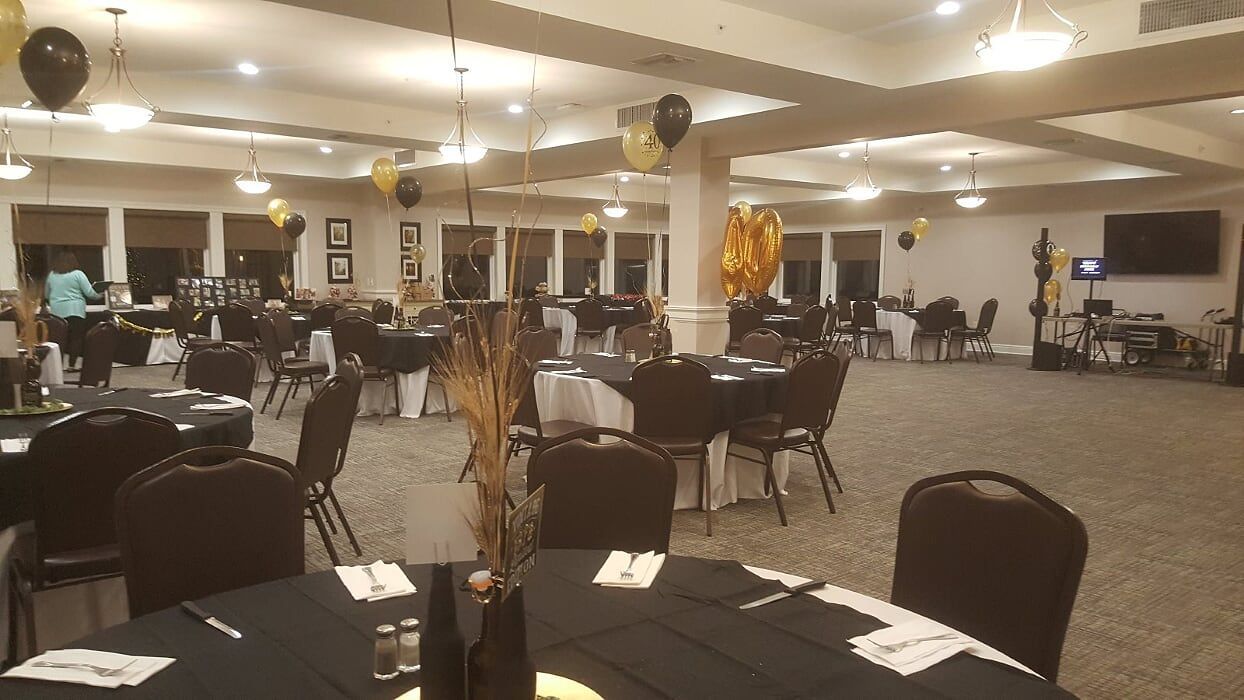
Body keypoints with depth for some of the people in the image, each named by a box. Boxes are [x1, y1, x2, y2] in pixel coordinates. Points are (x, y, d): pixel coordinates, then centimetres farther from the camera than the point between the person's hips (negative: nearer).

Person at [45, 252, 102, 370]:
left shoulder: (52, 275, 12)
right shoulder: (78, 274, -3)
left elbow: (46, 294, 20)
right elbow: (89, 293, -6)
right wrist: (100, 296, 12)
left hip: (56, 311, 5)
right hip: (74, 311, -5)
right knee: (76, 338, -1)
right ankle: (72, 365, -5)